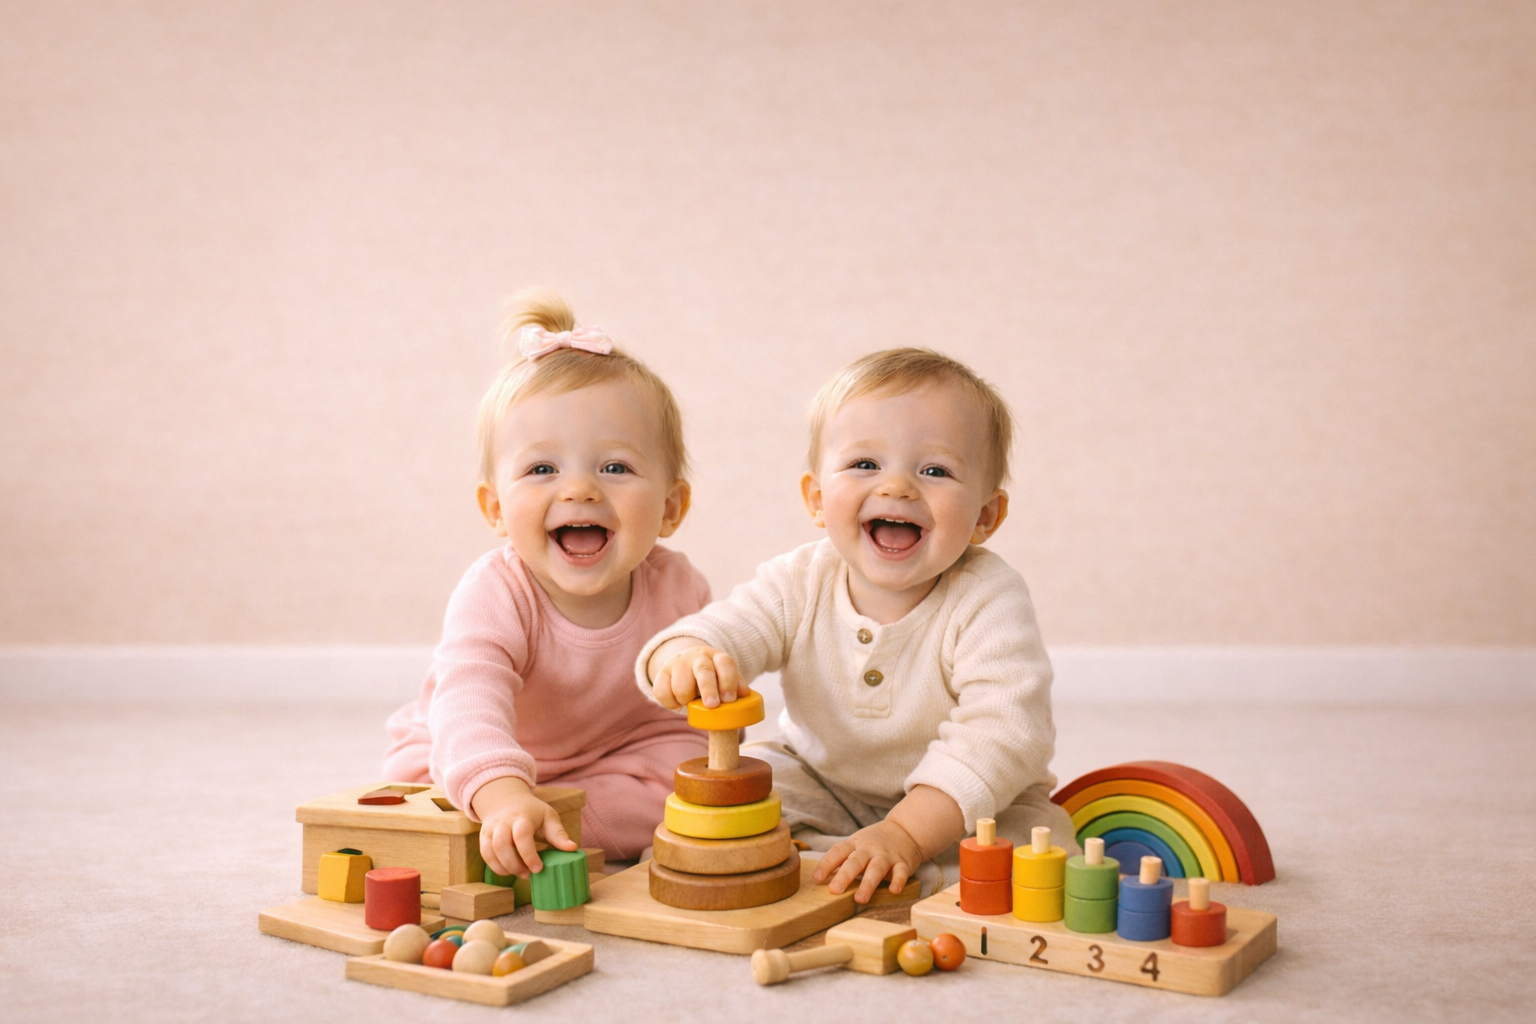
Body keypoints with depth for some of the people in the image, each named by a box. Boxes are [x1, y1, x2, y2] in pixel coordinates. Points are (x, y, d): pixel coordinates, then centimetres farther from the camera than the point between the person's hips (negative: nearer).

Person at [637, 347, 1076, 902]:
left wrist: (907, 832, -44)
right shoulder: (799, 583, -13)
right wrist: (683, 656, -48)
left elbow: (1003, 732, -34)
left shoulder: (989, 599, -25)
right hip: (821, 789, 3)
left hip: (966, 806, -3)